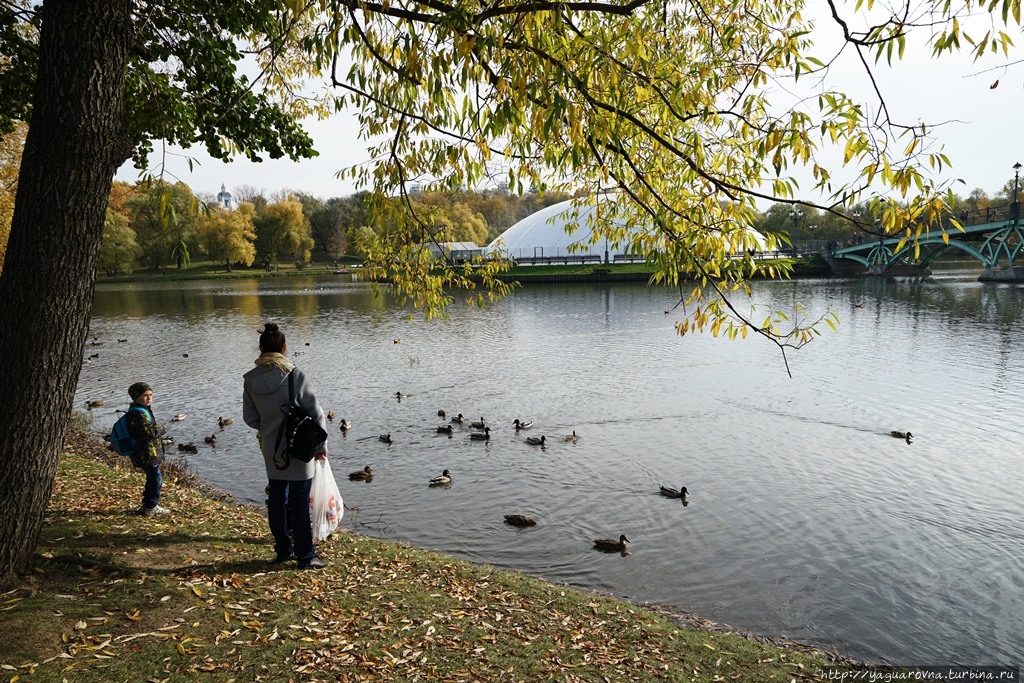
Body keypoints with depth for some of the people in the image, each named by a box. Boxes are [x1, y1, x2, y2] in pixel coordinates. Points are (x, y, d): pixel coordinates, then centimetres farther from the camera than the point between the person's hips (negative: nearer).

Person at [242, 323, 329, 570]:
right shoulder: (294, 375, -17)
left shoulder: (250, 380, -3)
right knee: (300, 503, 4)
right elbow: (315, 412, -14)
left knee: (277, 500, 16)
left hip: (271, 450, 5)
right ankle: (305, 556, 13)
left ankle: (283, 549, 29)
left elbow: (250, 417, 6)